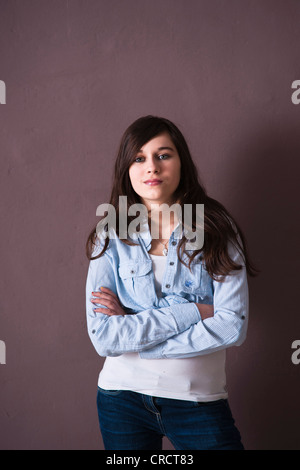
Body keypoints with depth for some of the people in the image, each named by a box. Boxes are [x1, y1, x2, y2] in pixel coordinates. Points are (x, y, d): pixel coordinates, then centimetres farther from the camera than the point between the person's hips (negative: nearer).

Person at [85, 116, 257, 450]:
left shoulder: (218, 231, -7)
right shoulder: (110, 238, -6)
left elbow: (232, 326, -15)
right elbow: (103, 338, -15)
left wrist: (133, 325, -15)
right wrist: (194, 311, -18)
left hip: (200, 400, -1)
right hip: (123, 397, 1)